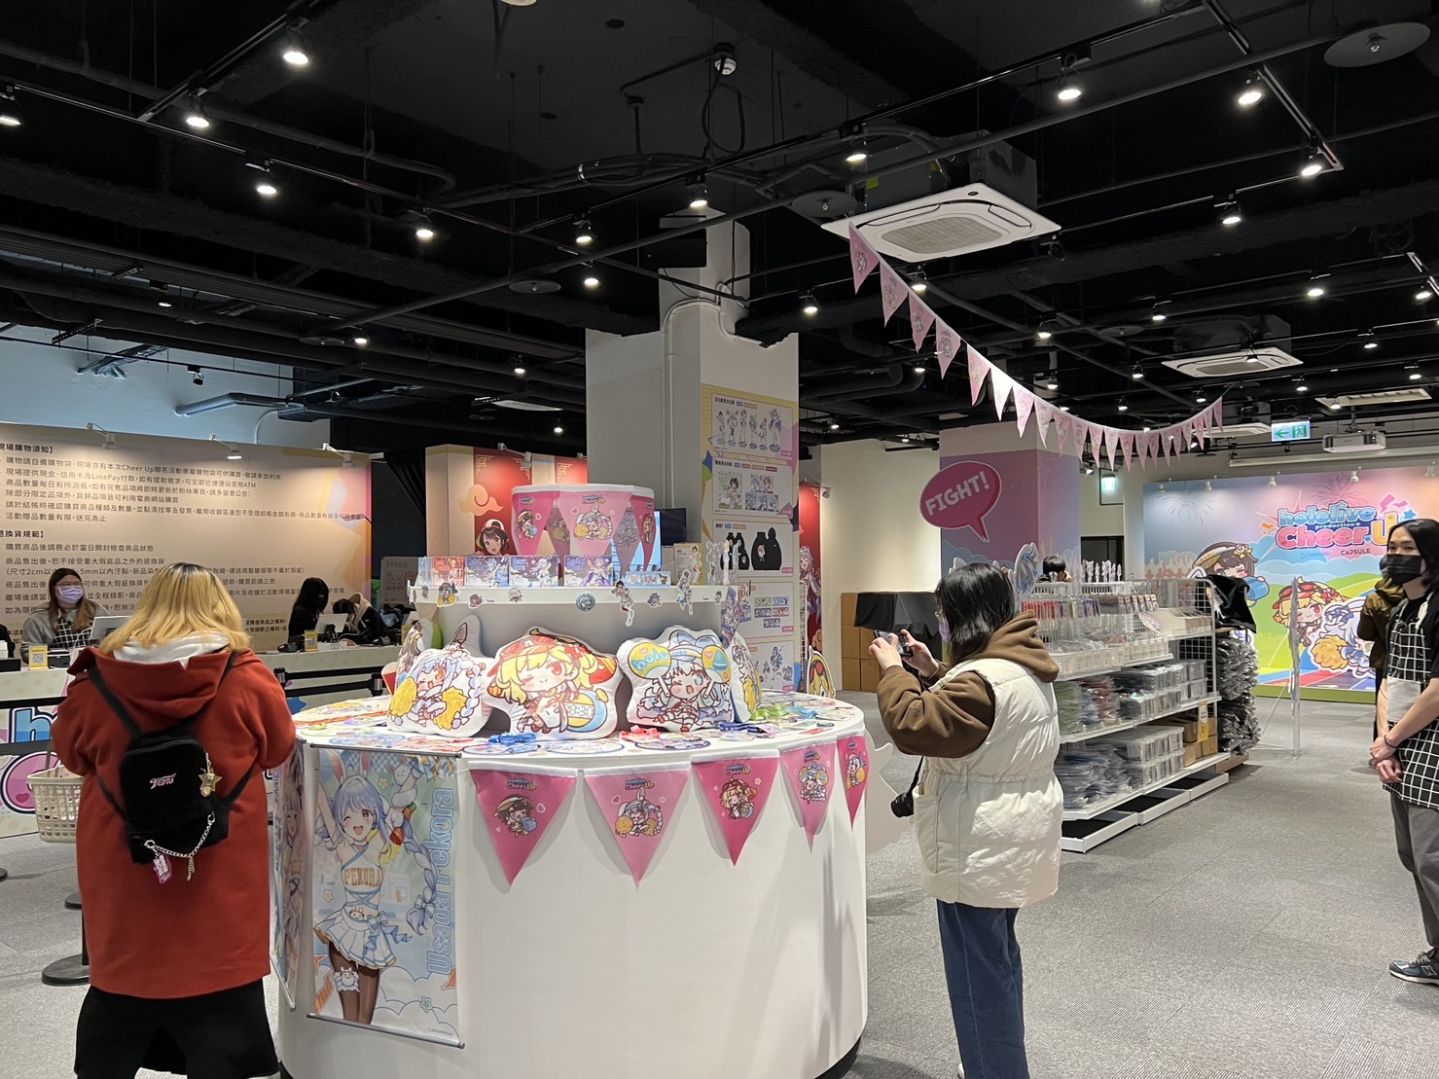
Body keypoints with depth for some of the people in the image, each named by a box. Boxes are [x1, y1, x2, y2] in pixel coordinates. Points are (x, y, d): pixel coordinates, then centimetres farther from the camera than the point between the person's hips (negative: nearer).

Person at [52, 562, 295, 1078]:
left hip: (124, 872, 3)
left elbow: (72, 753, 9)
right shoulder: (245, 681, -16)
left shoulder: (96, 683, -10)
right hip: (220, 877, -2)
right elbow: (277, 748, 0)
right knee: (218, 1021, 11)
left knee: (117, 1005, 22)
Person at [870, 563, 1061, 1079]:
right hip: (1011, 837, 11)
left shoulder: (983, 681, -26)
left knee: (979, 972, 1)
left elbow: (912, 726, -27)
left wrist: (893, 669, -13)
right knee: (997, 958, 24)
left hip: (980, 848, -11)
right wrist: (931, 673, 9)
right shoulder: (1021, 666, 8)